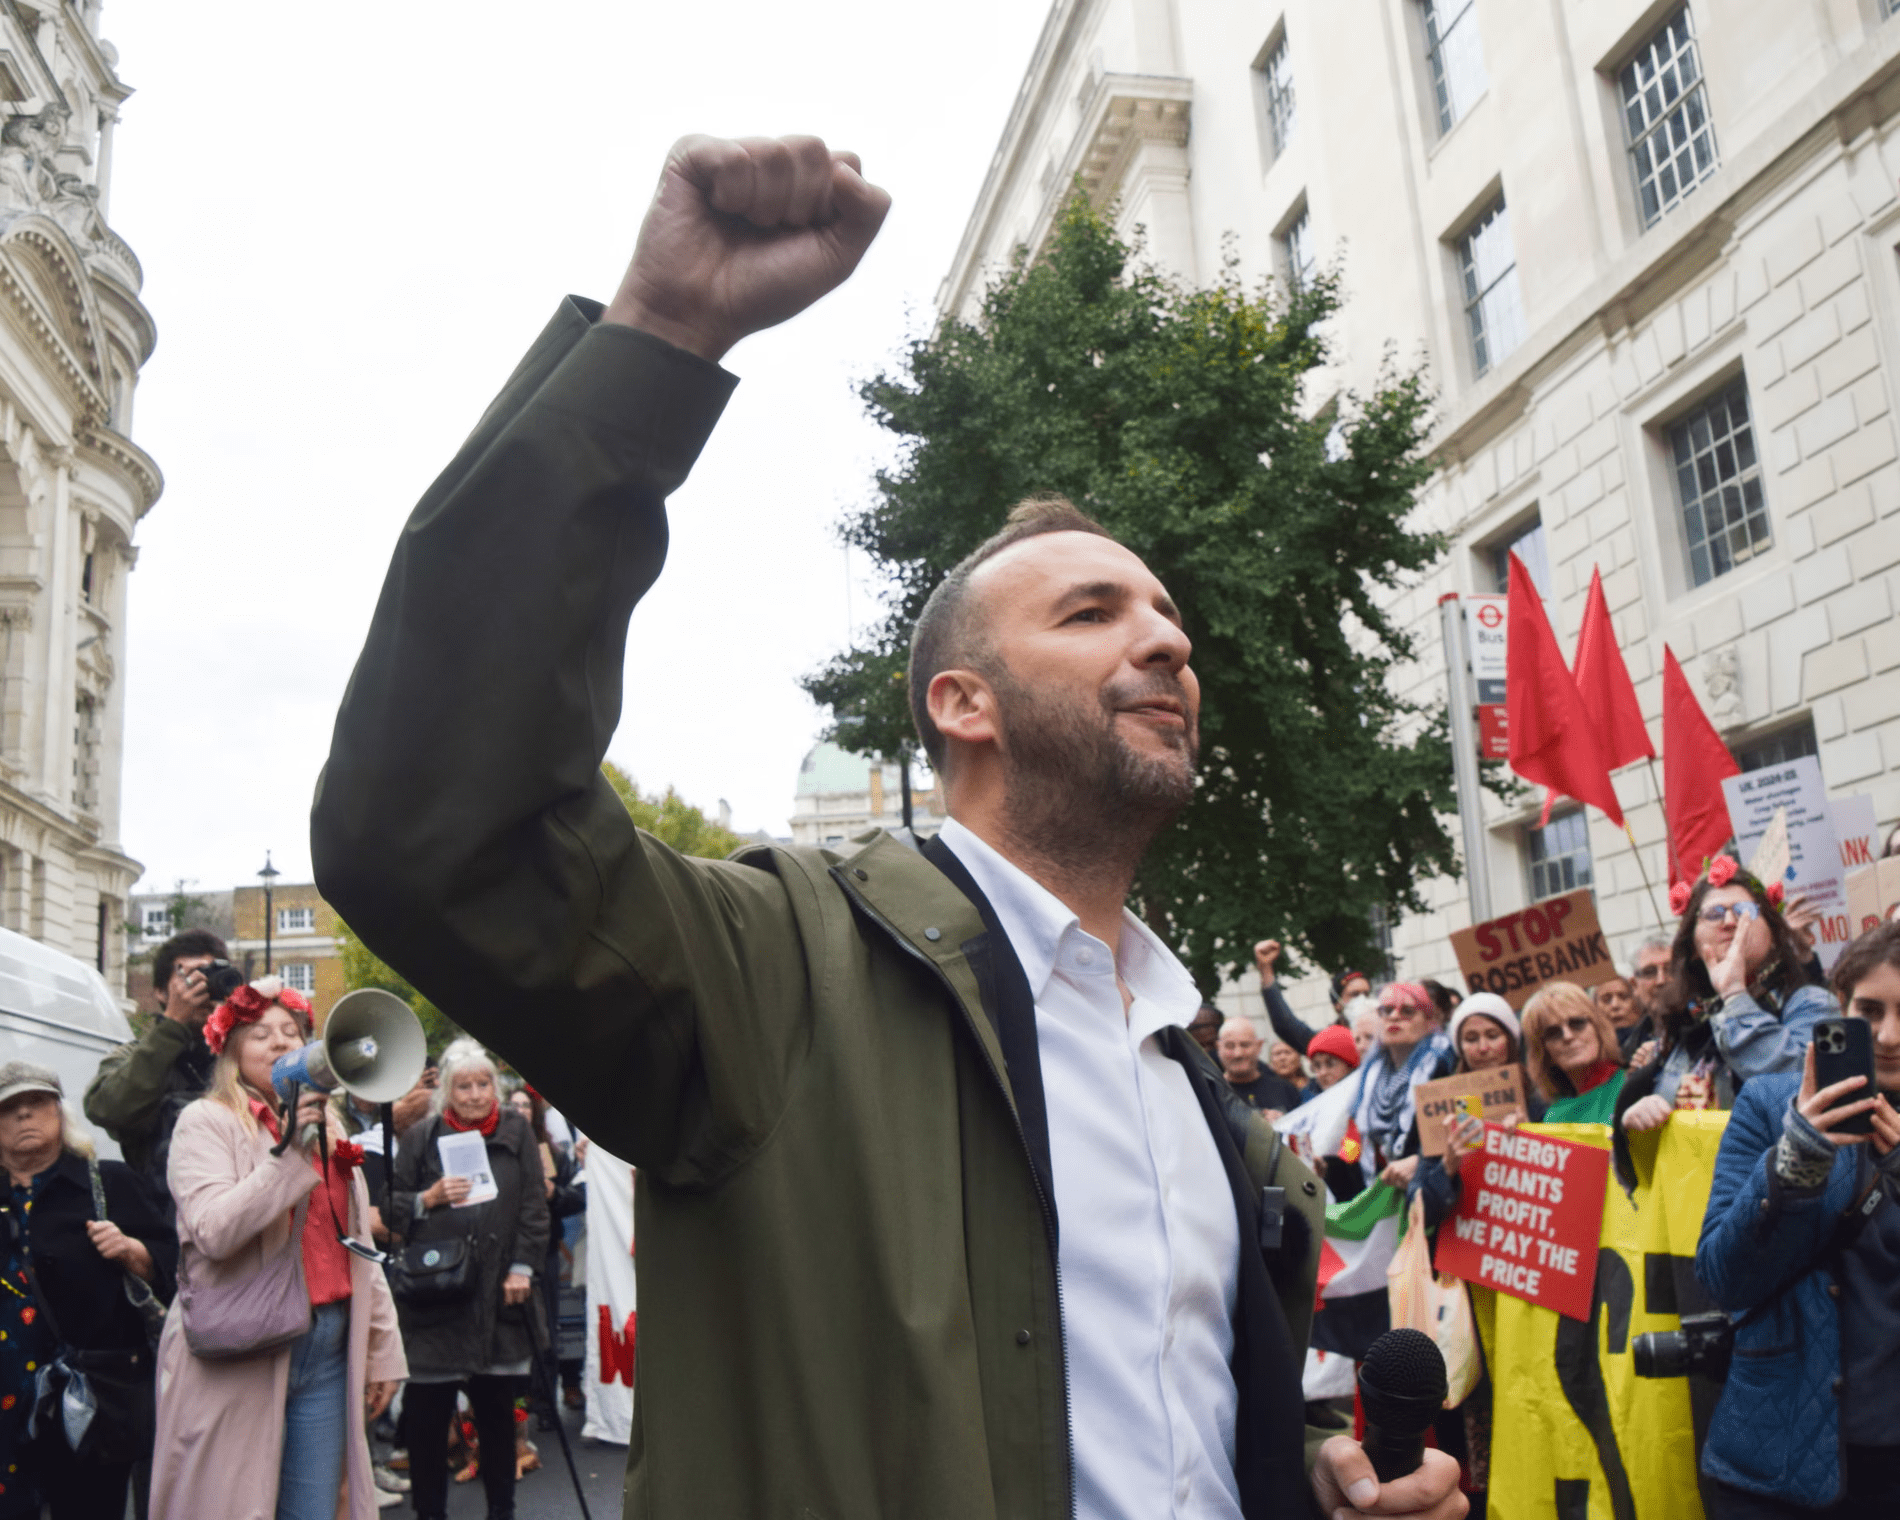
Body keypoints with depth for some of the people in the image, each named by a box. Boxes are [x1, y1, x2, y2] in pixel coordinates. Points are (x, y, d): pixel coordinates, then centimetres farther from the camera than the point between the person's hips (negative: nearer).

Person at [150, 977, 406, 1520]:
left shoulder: (327, 1127, 17)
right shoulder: (206, 1121, -1)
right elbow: (213, 1231, -18)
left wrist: (383, 1348, 16)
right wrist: (290, 1152, -21)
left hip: (327, 1352, 5)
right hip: (240, 1355, -5)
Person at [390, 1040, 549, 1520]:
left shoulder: (516, 1132, 7)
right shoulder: (420, 1138, 5)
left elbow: (534, 1206, 5)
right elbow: (392, 1208, 5)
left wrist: (523, 1267, -2)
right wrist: (430, 1198, -13)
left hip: (499, 1297, 1)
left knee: (498, 1409, 9)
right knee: (427, 1412, 2)